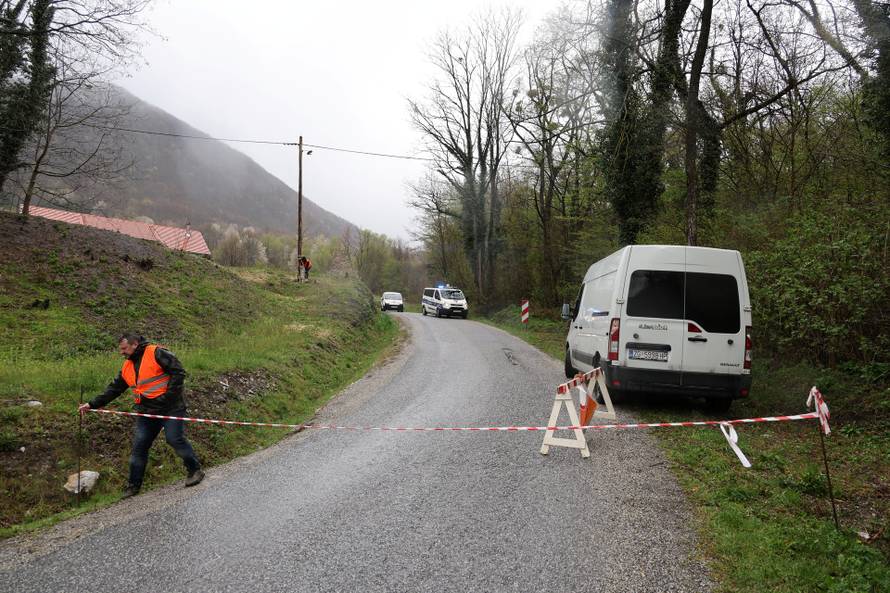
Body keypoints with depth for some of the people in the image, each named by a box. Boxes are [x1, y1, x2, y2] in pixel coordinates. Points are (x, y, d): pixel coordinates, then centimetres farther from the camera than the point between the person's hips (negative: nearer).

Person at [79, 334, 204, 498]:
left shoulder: (156, 353, -10)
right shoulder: (127, 367, 14)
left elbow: (178, 372, -16)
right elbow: (113, 390, 19)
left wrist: (168, 396, -18)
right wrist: (92, 404, 12)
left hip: (170, 407, -7)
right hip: (146, 411, 7)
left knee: (175, 439, -14)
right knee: (139, 447, 5)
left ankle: (195, 471, 5)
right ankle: (133, 485, 16)